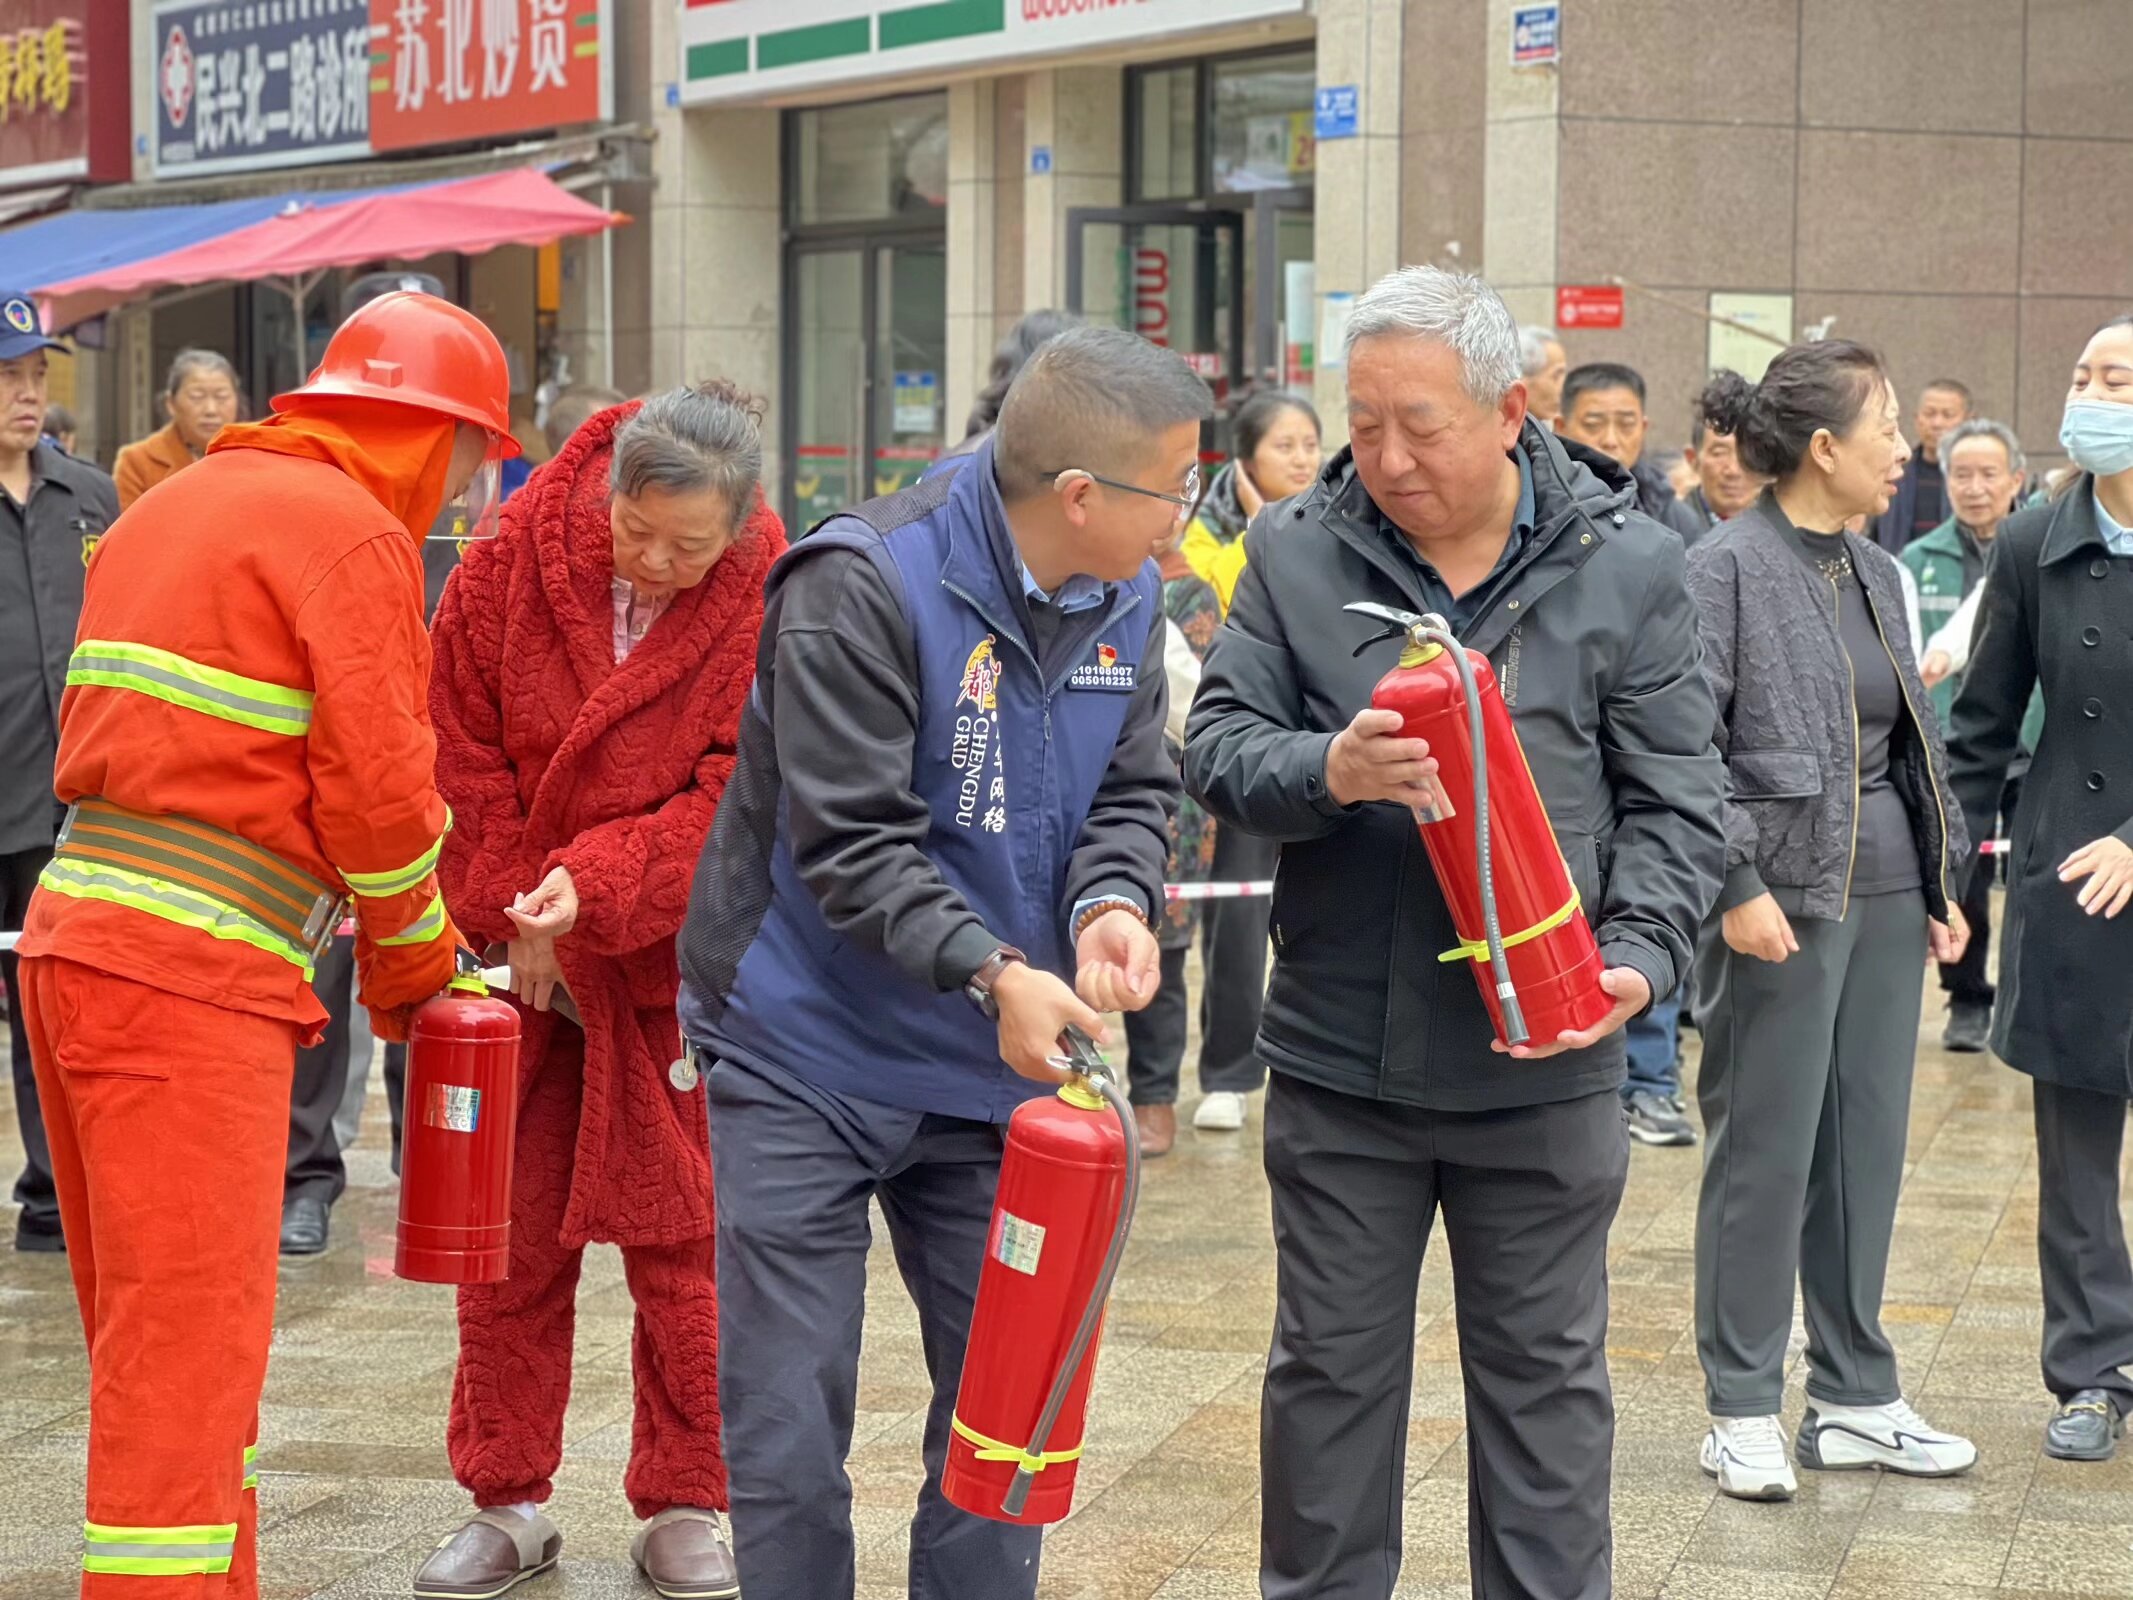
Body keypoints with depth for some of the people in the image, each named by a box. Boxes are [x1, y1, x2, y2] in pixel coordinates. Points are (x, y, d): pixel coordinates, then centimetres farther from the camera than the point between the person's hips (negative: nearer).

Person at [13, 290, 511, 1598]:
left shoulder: (179, 504, 21)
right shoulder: (355, 535, -7)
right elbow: (378, 789, -11)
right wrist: (416, 970, 5)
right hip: (191, 978, -9)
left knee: (162, 1331, 17)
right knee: (187, 1348, -7)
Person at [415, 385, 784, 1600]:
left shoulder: (773, 608, -15)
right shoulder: (518, 559, -10)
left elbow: (739, 799, -16)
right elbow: (464, 748, -3)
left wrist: (596, 884, -26)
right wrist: (513, 919, -6)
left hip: (678, 959, -2)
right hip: (519, 954, 2)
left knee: (681, 1236, 3)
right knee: (509, 1235, 7)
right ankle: (508, 1503, 18)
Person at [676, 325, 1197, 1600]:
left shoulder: (1127, 600, 0)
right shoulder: (863, 587, -21)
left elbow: (1133, 790, 5)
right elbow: (849, 840, -24)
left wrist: (1111, 902, -17)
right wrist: (992, 970, -34)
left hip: (997, 1068, 6)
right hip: (809, 1065, -6)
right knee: (790, 1435, 0)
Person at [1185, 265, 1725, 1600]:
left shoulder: (1626, 566, -1)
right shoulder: (1297, 556, 1)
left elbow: (1675, 801, 0)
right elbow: (1216, 750, -2)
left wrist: (1640, 954, -16)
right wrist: (1326, 772, -23)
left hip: (1545, 1067, -1)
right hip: (1339, 1056, 1)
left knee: (1545, 1378, 10)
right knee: (1332, 1373, 12)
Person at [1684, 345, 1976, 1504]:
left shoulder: (1875, 574, 12)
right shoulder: (1727, 566, -10)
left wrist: (1942, 885, 15)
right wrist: (1738, 884, -18)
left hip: (1885, 895, 7)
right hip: (1782, 901, -7)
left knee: (1868, 1147, 12)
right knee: (1766, 1154, 0)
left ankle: (1854, 1400, 22)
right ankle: (1742, 1409, 11)